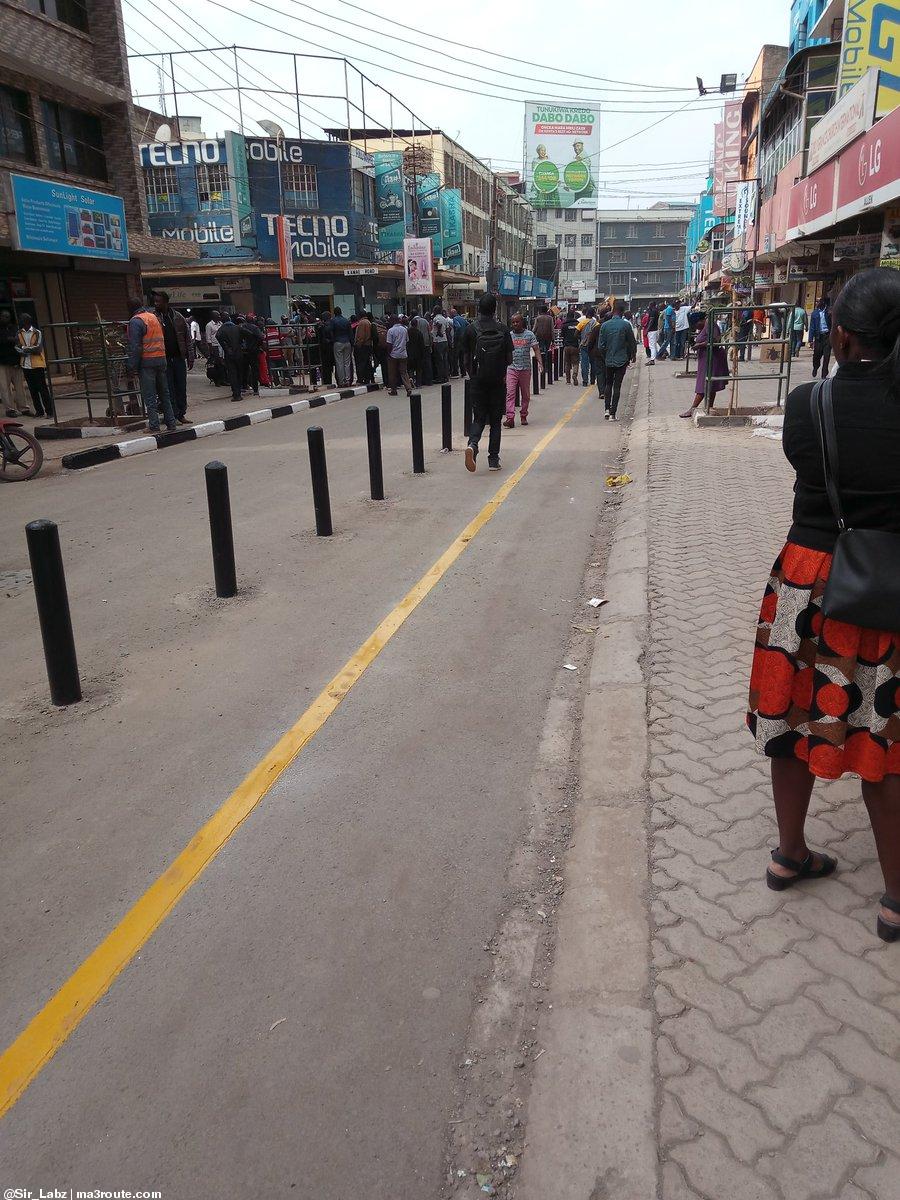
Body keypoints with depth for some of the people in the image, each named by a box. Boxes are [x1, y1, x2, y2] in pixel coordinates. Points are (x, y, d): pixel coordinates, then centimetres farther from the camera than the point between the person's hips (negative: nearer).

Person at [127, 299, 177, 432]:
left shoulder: (135, 321, -9)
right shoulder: (155, 317, 14)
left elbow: (134, 346, -14)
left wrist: (133, 366, -11)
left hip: (147, 362, -7)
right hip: (161, 359, 7)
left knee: (149, 397, -3)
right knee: (164, 394, 14)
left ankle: (154, 427, -5)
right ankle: (171, 424, 15)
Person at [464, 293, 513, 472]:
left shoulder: (473, 330, -6)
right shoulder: (503, 330, -6)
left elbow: (468, 356, -1)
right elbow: (509, 358, -3)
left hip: (478, 381, 0)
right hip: (498, 381, 0)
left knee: (479, 417, 11)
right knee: (496, 420, 9)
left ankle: (472, 444, -18)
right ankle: (493, 459, 8)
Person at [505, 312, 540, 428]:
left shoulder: (529, 335, 3)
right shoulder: (509, 336, 7)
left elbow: (536, 349, -2)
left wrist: (540, 361, -18)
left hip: (525, 369, 0)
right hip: (511, 368, 0)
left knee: (526, 394, 9)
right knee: (510, 393, -13)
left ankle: (523, 416, 23)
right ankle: (510, 418, -19)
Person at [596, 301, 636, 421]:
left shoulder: (605, 325, -5)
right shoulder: (626, 325, -10)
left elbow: (600, 345, -4)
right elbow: (632, 342, -2)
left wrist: (605, 356, 13)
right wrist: (633, 355, 16)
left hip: (608, 360, 2)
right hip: (622, 360, -2)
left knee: (609, 384, 18)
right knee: (617, 386, 2)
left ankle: (607, 409, 10)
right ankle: (613, 413, 0)